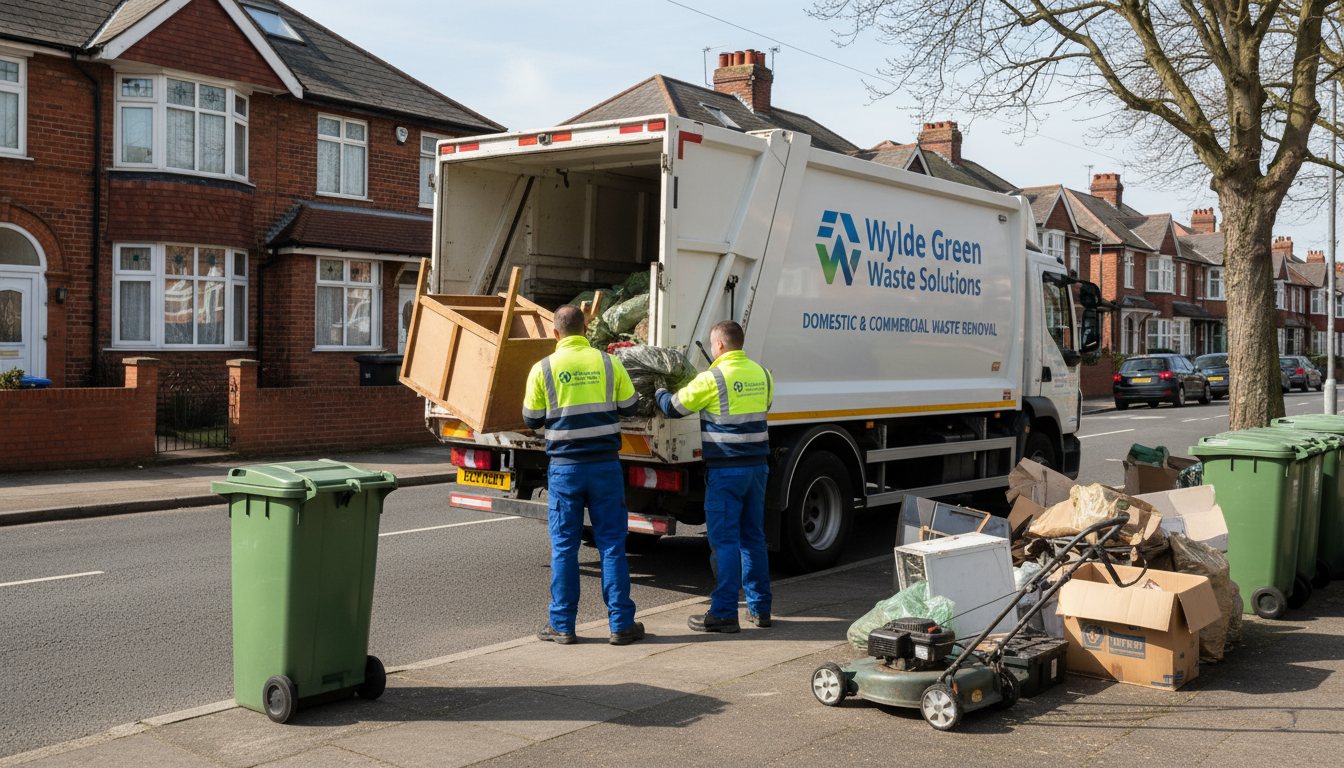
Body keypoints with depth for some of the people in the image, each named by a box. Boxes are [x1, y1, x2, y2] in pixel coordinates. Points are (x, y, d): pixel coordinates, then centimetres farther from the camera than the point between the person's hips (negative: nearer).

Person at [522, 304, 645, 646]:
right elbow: (629, 407, 8)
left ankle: (562, 625, 12)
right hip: (605, 464, 1)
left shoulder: (543, 369, -3)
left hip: (565, 467, -1)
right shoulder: (608, 363, -1)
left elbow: (532, 419, 4)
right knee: (612, 543, 6)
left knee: (564, 545, 7)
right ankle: (621, 624, 9)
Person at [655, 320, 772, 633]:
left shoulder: (713, 379, -12)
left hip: (725, 469, -6)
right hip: (757, 466, 6)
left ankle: (724, 613, -1)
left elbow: (673, 407, -3)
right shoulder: (762, 375, 7)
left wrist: (659, 392, 18)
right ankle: (760, 608, 18)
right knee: (753, 538, 13)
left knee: (724, 541, -3)